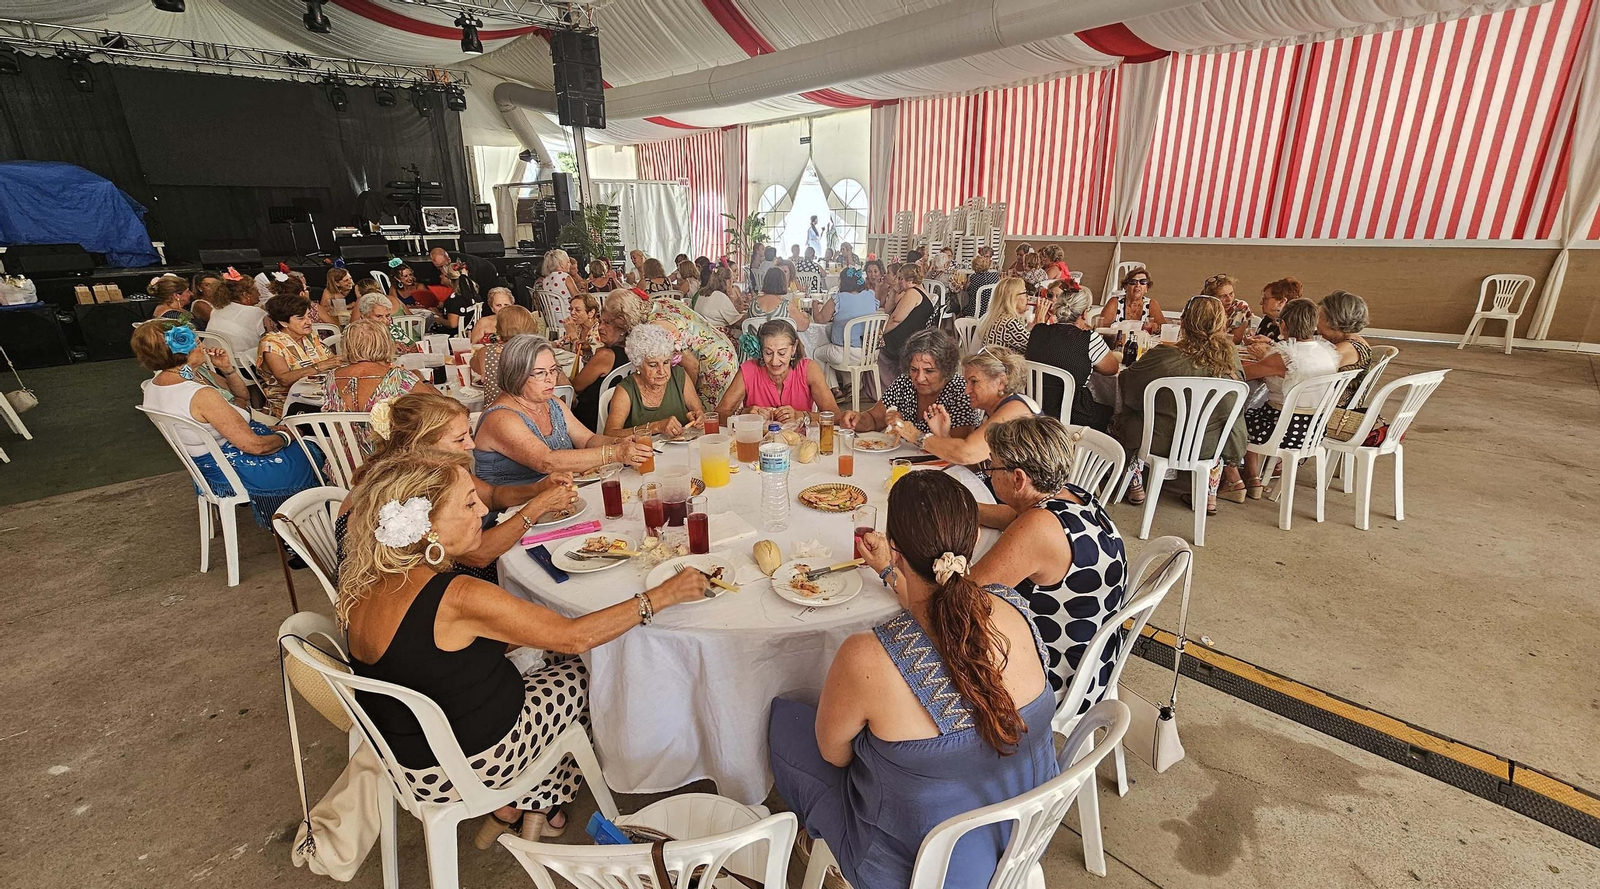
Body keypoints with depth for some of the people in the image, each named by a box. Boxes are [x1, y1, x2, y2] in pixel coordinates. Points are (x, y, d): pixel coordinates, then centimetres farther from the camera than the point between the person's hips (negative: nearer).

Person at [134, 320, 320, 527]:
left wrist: (226, 369, -7)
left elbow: (242, 398, 9)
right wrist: (286, 437, -11)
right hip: (235, 472, -10)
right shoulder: (202, 396, -32)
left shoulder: (154, 385, 0)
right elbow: (253, 445, -29)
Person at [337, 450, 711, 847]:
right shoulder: (457, 599, -32)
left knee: (542, 661, 22)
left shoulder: (360, 587, -8)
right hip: (464, 769, -7)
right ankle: (524, 809, 29)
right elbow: (573, 636, -26)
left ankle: (512, 808, 27)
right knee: (583, 673, 13)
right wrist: (662, 595, -18)